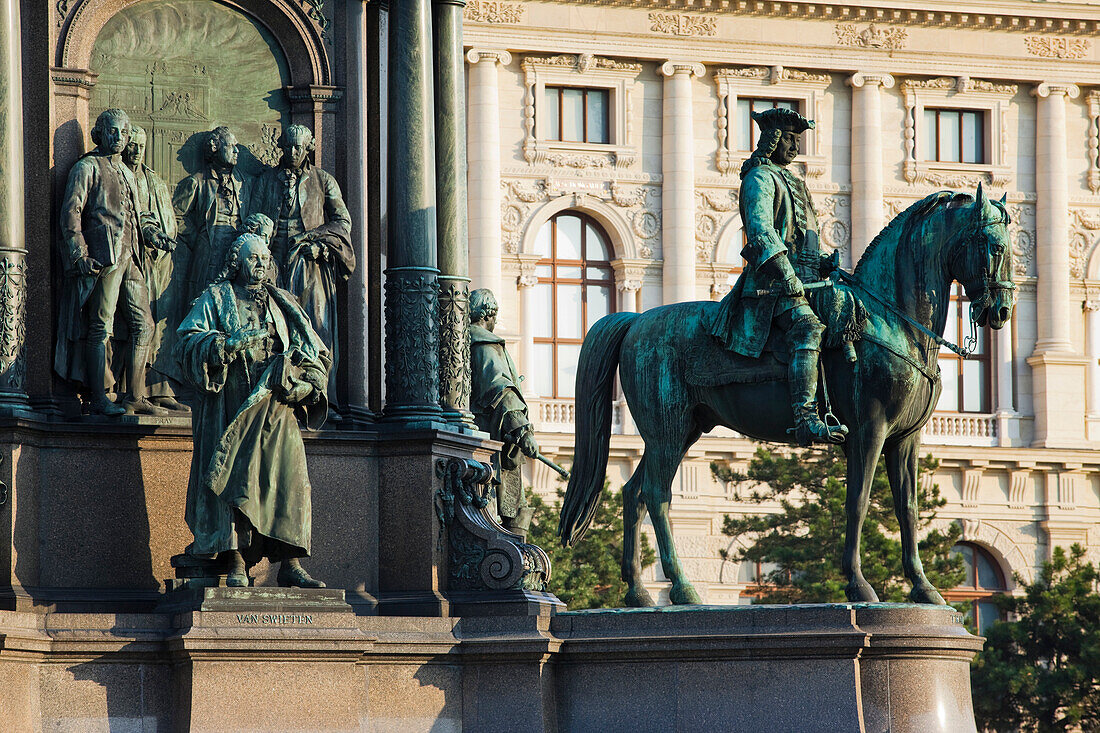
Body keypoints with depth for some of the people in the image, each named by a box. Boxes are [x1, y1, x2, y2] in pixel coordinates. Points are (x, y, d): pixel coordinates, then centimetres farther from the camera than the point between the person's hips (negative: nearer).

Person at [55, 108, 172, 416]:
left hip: (130, 260, 8)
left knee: (143, 325, 5)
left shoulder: (126, 174, 25)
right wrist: (80, 255, -16)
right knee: (101, 327, -9)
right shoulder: (87, 168, 1)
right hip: (103, 258, -8)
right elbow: (71, 212, -7)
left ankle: (135, 397, 10)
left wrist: (154, 235, 13)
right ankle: (98, 399, -9)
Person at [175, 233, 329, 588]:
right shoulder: (216, 298, 11)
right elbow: (188, 340, -3)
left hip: (275, 406, 3)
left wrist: (299, 376, 0)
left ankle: (290, 563, -11)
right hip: (231, 405, -3)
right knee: (234, 477, -12)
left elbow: (315, 351, 21)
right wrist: (230, 343, -19)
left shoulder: (281, 304, 22)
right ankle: (236, 564, -16)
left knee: (288, 475, -9)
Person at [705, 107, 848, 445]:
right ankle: (806, 421, -47)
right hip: (772, 283, -10)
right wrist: (789, 278, -28)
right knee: (808, 329, -33)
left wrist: (828, 266, 17)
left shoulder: (790, 182, 28)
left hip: (801, 278, 10)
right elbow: (760, 232, -18)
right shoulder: (759, 178, -3)